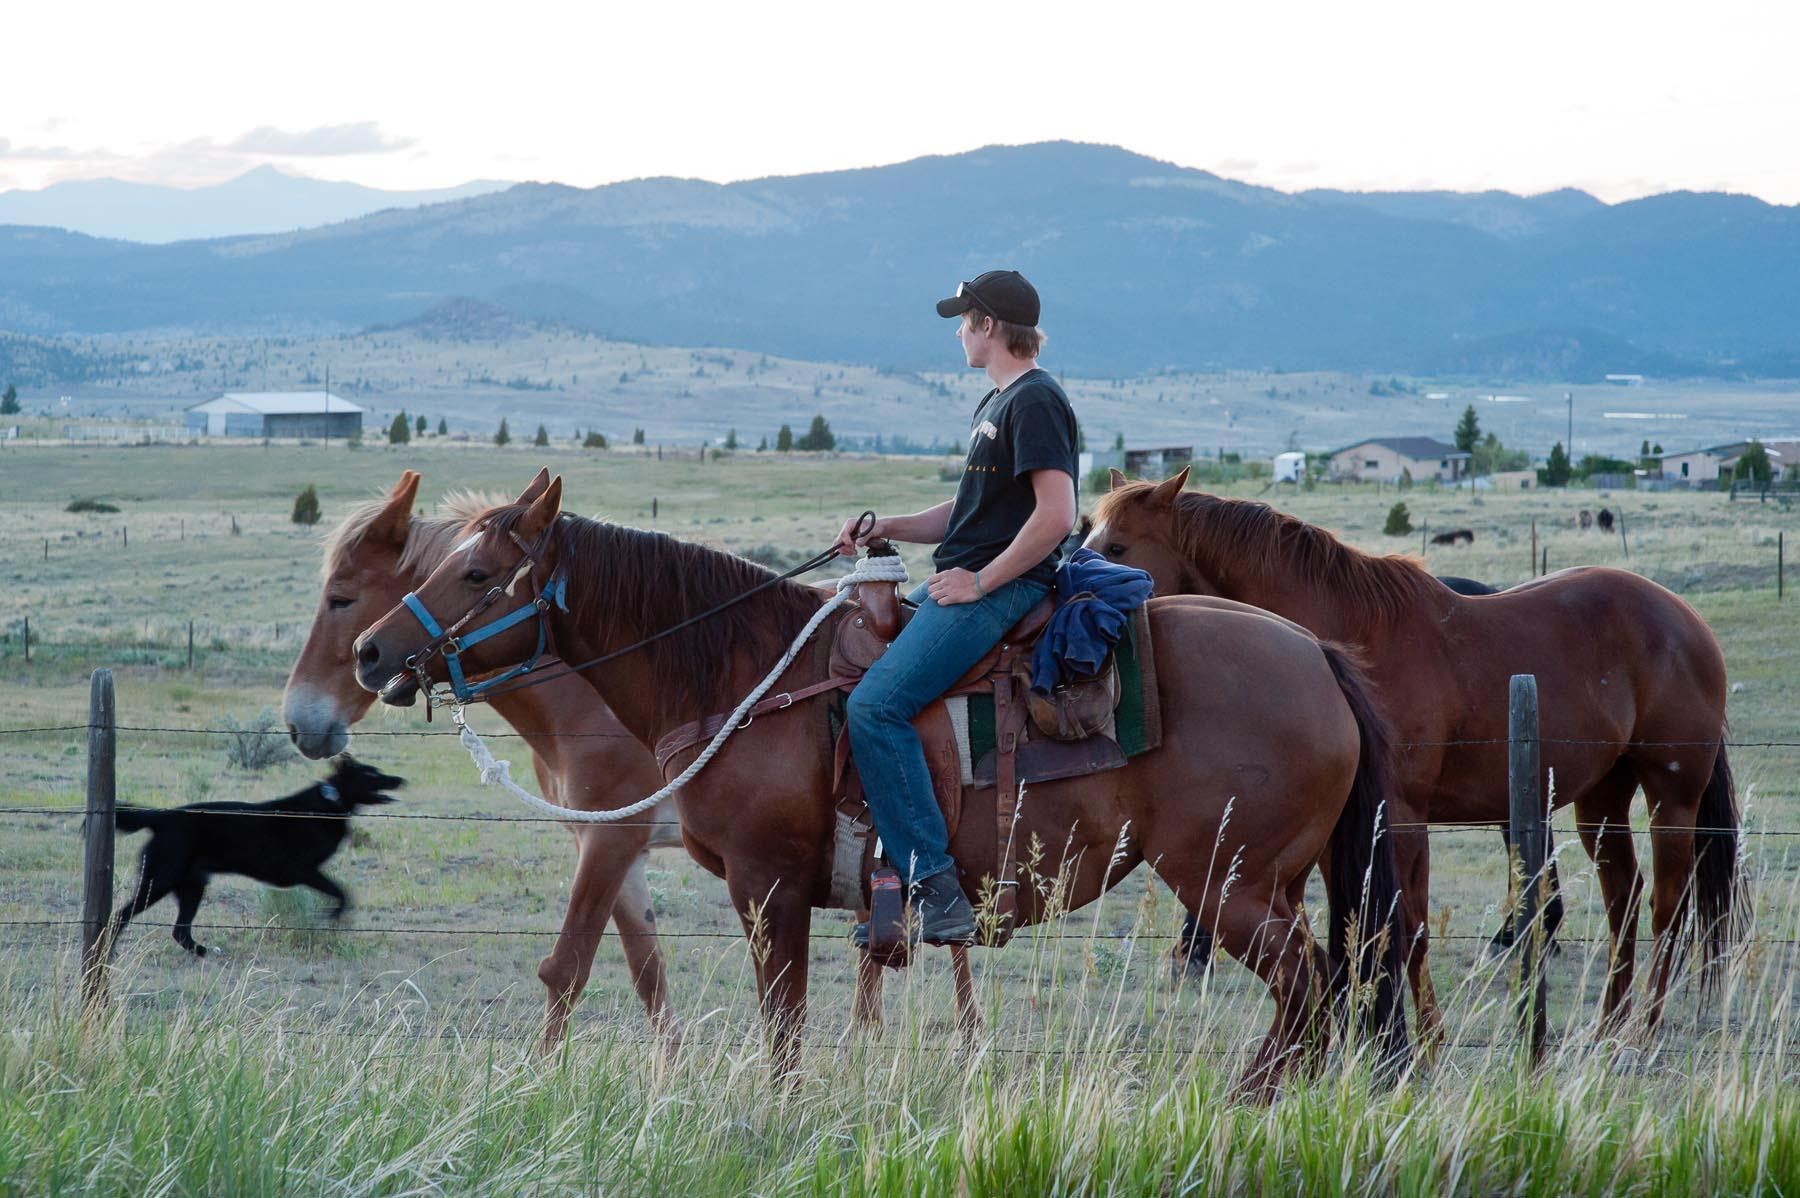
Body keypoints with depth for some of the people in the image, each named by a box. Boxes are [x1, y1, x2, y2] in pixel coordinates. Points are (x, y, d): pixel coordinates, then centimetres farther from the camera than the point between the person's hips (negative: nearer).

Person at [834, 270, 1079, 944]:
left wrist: (981, 582, -19)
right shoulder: (995, 404, 20)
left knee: (876, 706, -23)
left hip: (1002, 588, -11)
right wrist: (886, 529, 12)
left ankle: (934, 885, -25)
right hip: (964, 584, 11)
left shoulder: (1035, 401, -12)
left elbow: (1056, 514, -22)